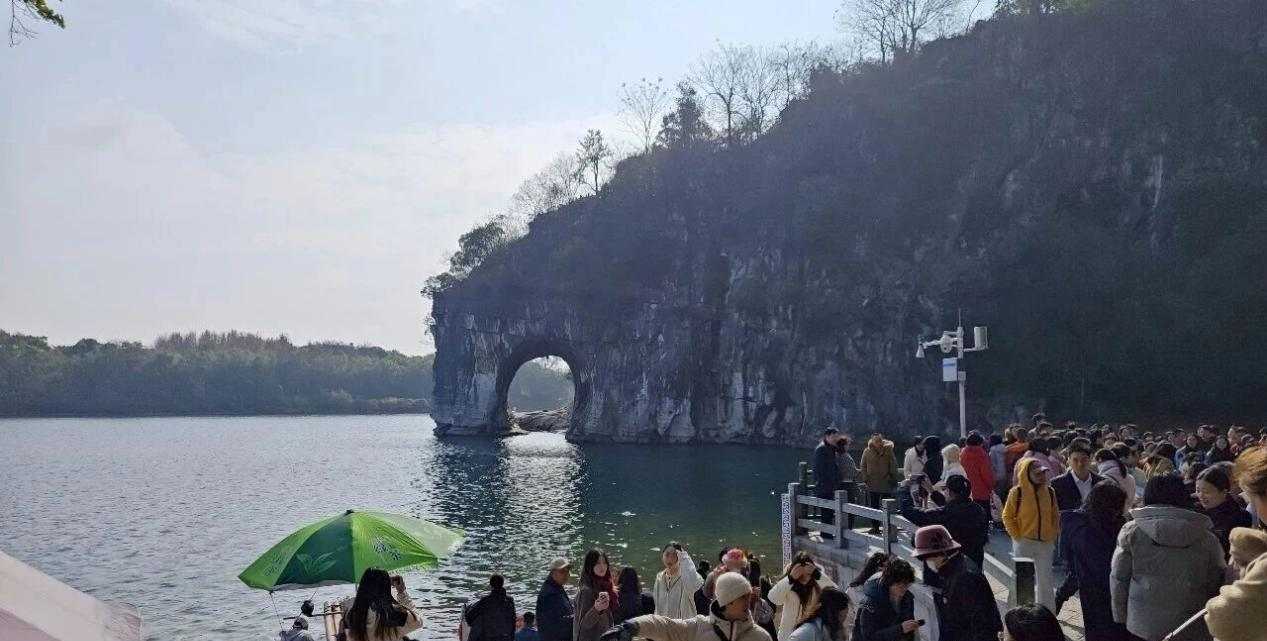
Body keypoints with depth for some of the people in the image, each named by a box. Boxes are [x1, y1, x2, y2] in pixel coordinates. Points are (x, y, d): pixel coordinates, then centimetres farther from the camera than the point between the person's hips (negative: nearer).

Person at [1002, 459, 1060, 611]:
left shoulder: (1049, 491, 0)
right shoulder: (1017, 492, -11)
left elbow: (1055, 515, 12)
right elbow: (1007, 516, -4)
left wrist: (1053, 535, 3)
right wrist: (1017, 536, -8)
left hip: (1046, 543, 3)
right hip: (1024, 543, -3)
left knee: (1046, 581, 8)